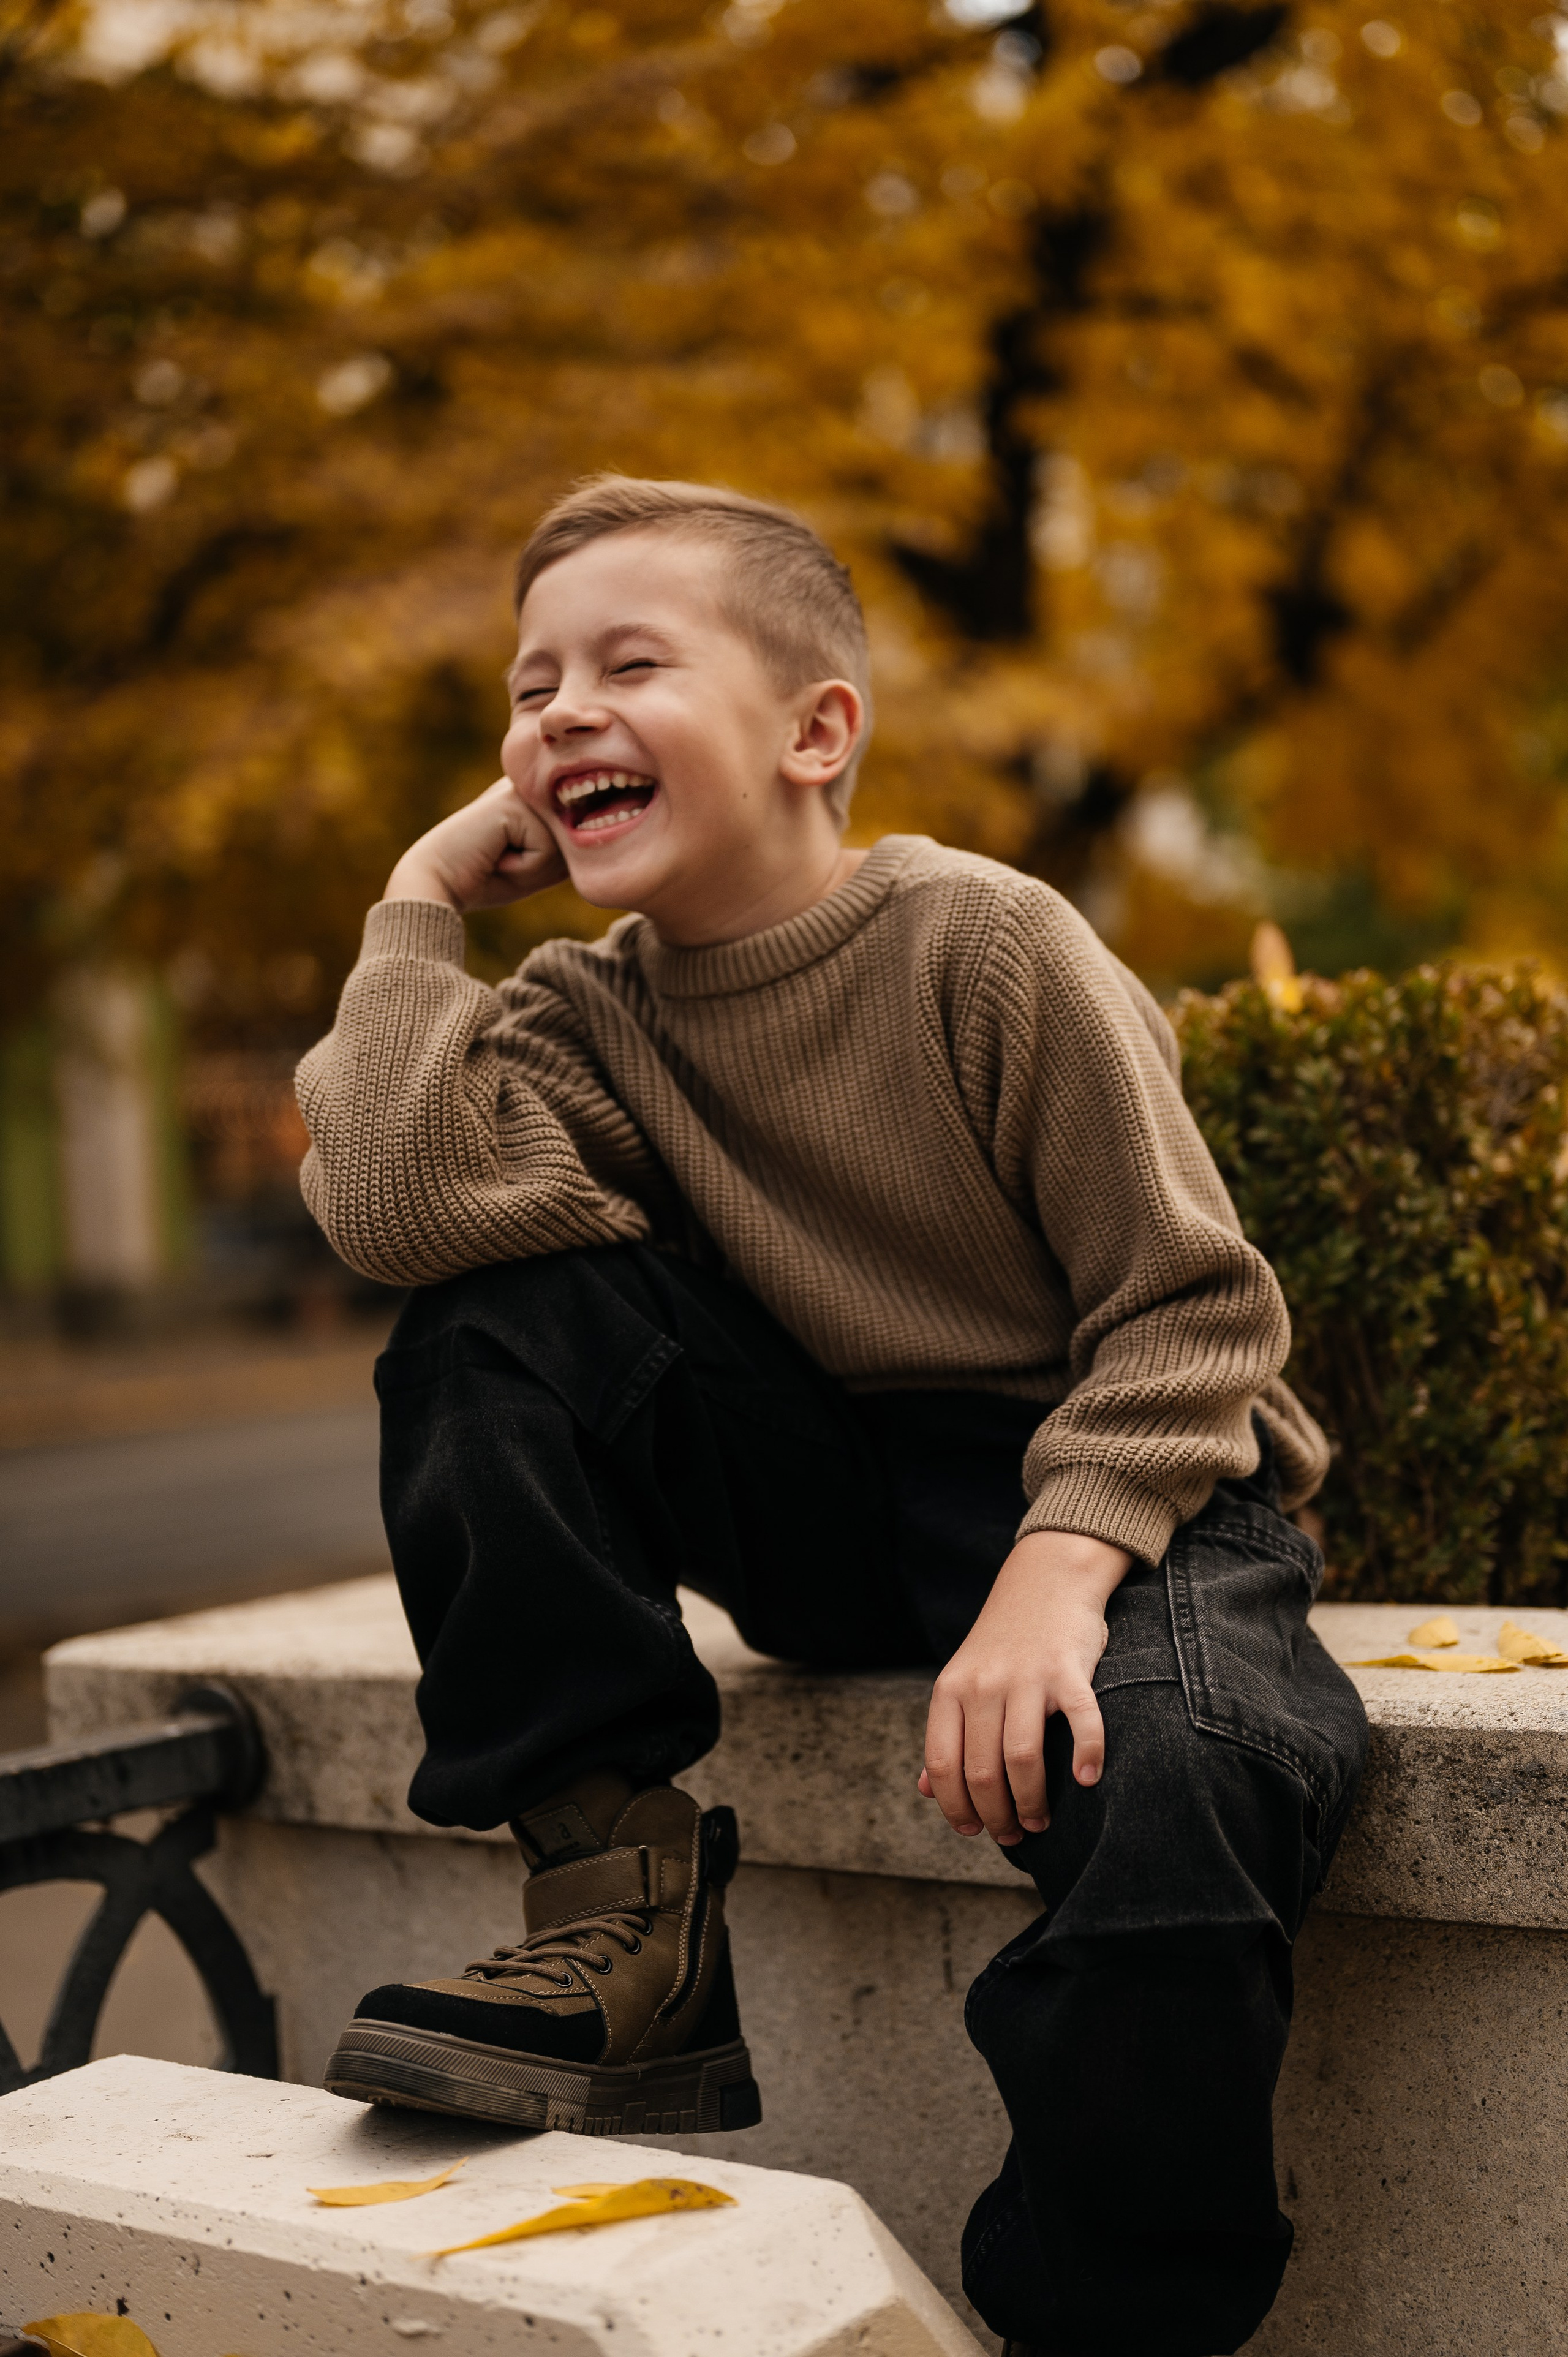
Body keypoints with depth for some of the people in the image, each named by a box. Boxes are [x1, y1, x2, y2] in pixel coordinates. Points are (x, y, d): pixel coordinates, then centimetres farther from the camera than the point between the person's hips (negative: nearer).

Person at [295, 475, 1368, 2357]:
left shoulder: (983, 945, -13)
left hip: (1118, 1482, -4)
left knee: (1173, 1780, -37)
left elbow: (1189, 1308, -13)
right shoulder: (592, 1016, 1)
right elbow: (397, 1203, -21)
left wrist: (1058, 1564, -29)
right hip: (829, 1518, 5)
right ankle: (620, 1908, -13)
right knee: (494, 1318, -16)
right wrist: (422, 903, -10)